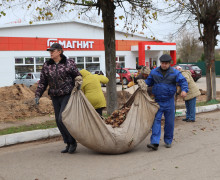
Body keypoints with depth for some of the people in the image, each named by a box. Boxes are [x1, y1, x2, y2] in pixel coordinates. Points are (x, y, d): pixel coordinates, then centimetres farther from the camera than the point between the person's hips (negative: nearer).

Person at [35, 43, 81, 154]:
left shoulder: (69, 63, -2)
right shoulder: (46, 66, 7)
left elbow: (77, 75, 7)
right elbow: (42, 82, 12)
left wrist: (78, 81, -15)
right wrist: (38, 95, 6)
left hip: (67, 95, -5)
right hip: (55, 97, 5)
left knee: (63, 118, -15)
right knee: (58, 121, 6)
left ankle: (72, 142, 1)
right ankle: (68, 144, 18)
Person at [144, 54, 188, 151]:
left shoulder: (175, 73, -1)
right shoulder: (154, 72, 6)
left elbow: (183, 81, -8)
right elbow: (148, 81, 18)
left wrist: (184, 90, -28)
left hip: (169, 101, -1)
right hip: (157, 101, 1)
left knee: (169, 122, 6)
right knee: (156, 121, -9)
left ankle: (168, 141, 22)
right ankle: (154, 143, -15)